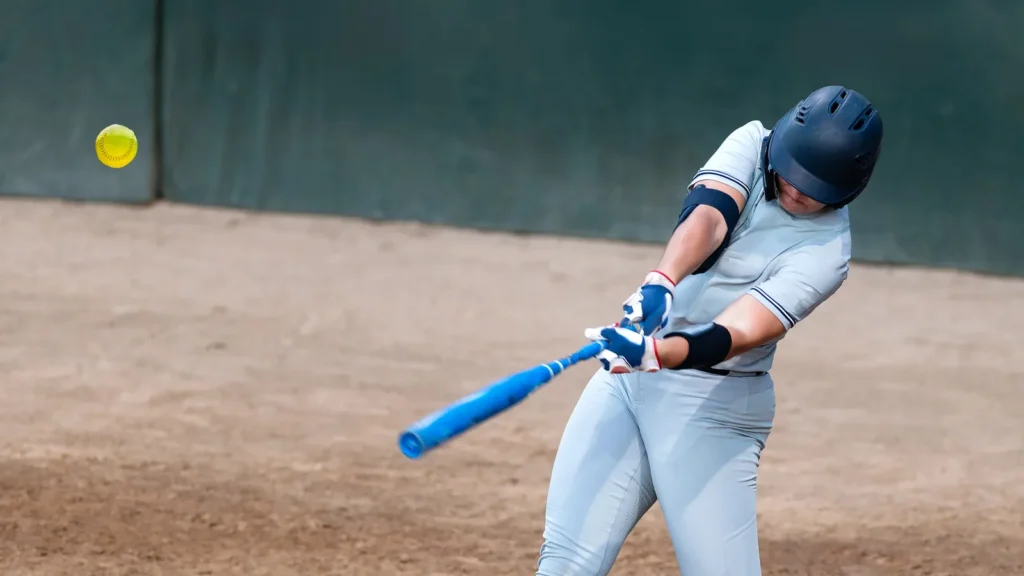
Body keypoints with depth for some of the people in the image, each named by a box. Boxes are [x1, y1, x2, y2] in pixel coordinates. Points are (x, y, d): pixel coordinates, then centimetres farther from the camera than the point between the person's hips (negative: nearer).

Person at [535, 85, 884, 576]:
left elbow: (737, 333, -26)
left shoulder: (826, 250, -14)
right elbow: (708, 213, -21)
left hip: (712, 410, -4)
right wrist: (662, 281, -41)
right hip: (627, 379, 4)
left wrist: (653, 355, -45)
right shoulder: (752, 144, -1)